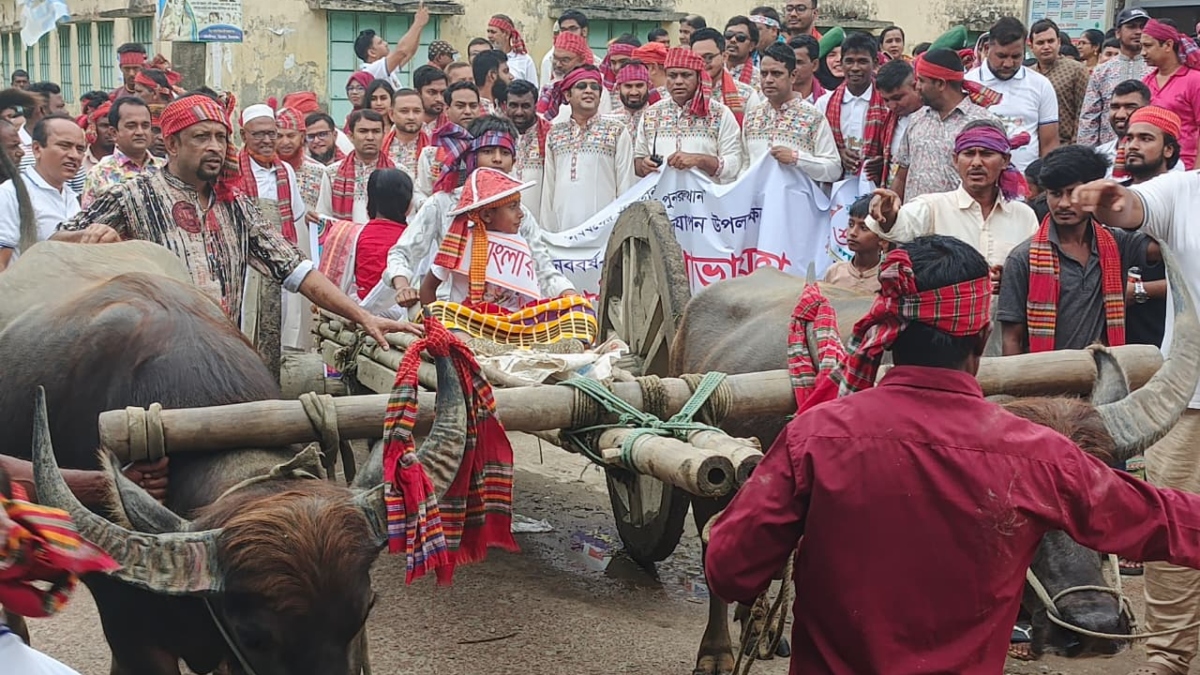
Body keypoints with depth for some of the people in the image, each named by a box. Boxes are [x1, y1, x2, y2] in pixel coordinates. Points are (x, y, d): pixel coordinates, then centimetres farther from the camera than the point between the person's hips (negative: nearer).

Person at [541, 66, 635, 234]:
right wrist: (546, 230, 9)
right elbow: (549, 186, 14)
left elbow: (626, 183, 3)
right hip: (562, 226, 3)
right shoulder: (554, 134, 14)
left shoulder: (617, 131, 4)